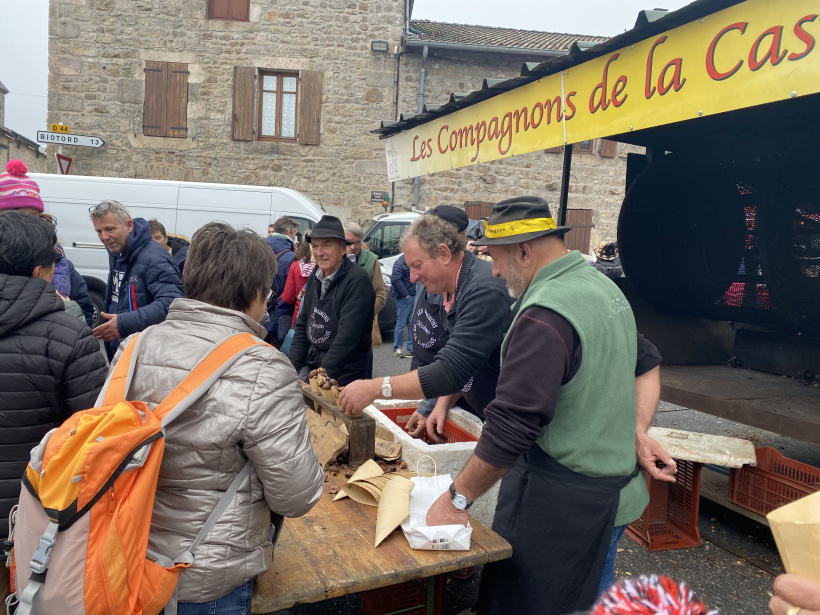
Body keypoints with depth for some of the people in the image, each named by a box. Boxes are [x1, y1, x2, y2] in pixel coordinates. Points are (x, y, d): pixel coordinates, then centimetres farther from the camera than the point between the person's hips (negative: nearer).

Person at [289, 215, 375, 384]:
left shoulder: (358, 281, -18)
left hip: (345, 373, -6)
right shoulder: (315, 278, 6)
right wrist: (293, 368, 2)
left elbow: (347, 337, -23)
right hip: (311, 363, 6)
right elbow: (302, 326, 11)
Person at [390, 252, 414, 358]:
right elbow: (395, 279, -19)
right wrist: (405, 294, -15)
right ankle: (397, 348, 12)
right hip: (404, 298, -7)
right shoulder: (401, 261, -13)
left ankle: (411, 349, 17)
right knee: (401, 323, 0)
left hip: (415, 297, 7)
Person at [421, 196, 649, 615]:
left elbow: (511, 426, -27)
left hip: (559, 498, -10)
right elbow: (646, 364, 20)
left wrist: (457, 498, -19)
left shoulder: (545, 314, -24)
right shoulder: (607, 288, 8)